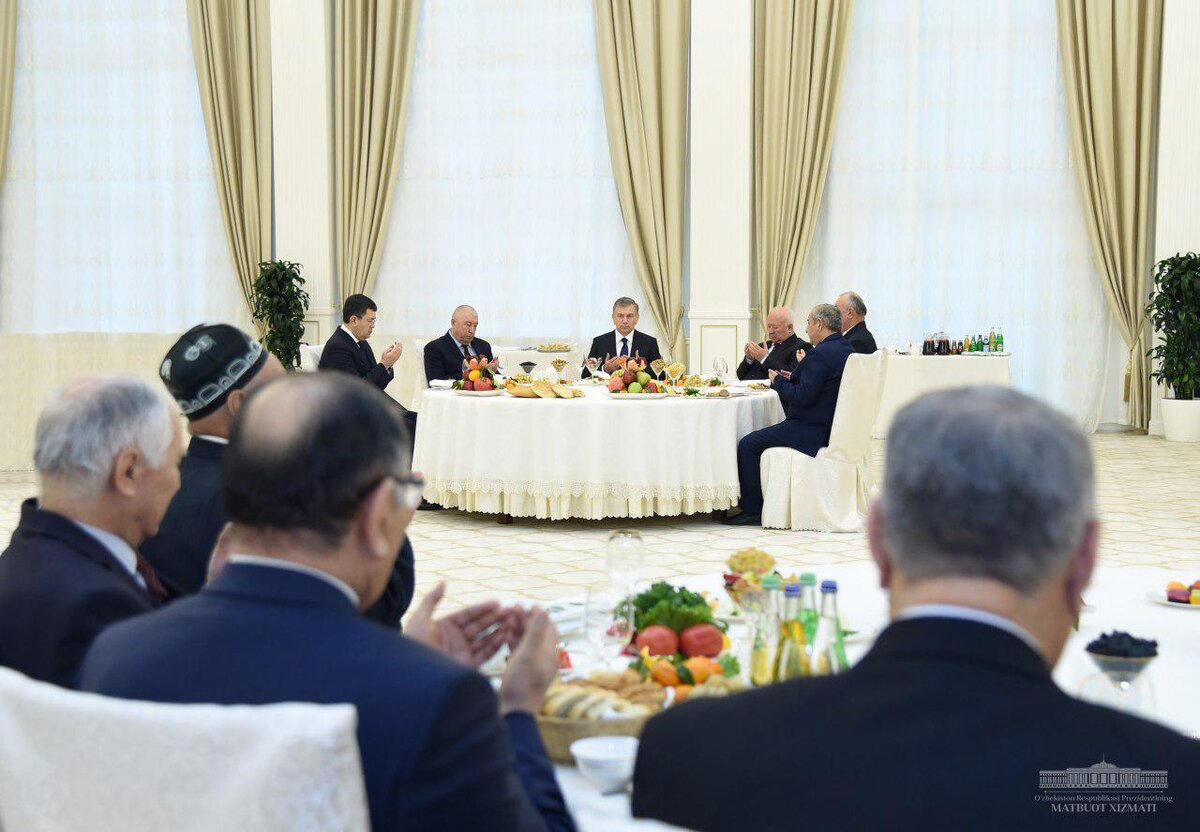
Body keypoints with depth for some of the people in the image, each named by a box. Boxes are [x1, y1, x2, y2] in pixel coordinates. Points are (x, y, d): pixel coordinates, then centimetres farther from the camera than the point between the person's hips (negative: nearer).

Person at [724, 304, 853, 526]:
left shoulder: (820, 354, -21)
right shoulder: (846, 349, 10)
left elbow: (803, 396, -25)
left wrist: (778, 381, -9)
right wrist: (796, 377, 14)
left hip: (812, 430, -11)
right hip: (831, 425, 11)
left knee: (748, 445, -5)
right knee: (756, 440, 26)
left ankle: (752, 510, -1)